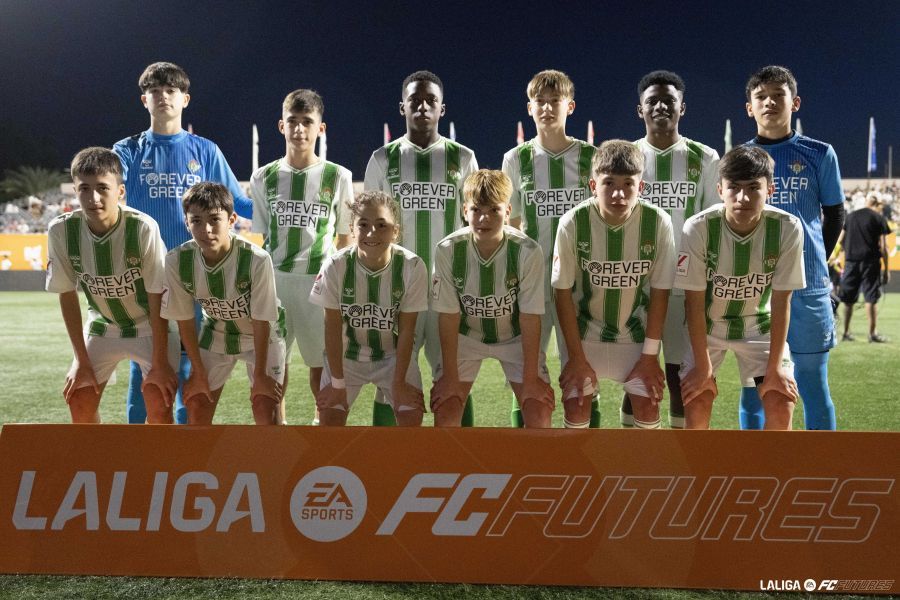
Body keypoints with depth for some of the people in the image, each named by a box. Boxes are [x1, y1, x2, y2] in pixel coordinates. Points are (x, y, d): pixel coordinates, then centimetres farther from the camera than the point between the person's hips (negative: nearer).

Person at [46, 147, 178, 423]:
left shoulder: (144, 228, -29)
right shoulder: (61, 230, -20)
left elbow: (157, 299, -21)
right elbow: (67, 296, -7)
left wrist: (160, 362, -17)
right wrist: (82, 360, -5)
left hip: (151, 326, -3)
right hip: (102, 325, 3)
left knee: (159, 406, -14)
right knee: (80, 404, 1)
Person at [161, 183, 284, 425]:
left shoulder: (257, 260, -34)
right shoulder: (176, 261, -24)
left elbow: (261, 322, -22)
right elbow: (185, 320, -11)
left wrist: (260, 374, -15)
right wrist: (198, 372, -5)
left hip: (263, 335, -3)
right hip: (215, 334, 3)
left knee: (266, 409, -13)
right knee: (196, 405, 2)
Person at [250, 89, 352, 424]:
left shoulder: (338, 177, 1)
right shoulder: (263, 178, 6)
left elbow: (345, 237, 7)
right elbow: (261, 239, 11)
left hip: (320, 281, -1)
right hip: (274, 280, 2)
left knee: (321, 365, 6)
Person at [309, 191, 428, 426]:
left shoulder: (412, 267, -24)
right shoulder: (335, 266, -23)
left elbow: (406, 330, -15)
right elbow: (333, 328, -15)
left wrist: (399, 383, -12)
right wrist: (337, 382, -11)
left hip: (394, 355, 0)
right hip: (346, 354, 0)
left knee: (411, 416, -12)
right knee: (329, 416, -10)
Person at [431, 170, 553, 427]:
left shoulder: (528, 252, -27)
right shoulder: (447, 250, -24)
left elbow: (530, 318, -19)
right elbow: (449, 316, -16)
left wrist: (530, 378, -16)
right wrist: (450, 376, -12)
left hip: (515, 337, 0)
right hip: (465, 336, 1)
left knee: (539, 410, -10)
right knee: (445, 410, -9)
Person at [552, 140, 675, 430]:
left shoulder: (659, 223, -21)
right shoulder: (572, 223, -23)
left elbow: (660, 292, -10)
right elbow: (563, 293, -13)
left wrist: (650, 355, -6)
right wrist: (576, 357, -10)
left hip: (636, 330, 1)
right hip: (585, 329, -1)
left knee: (648, 406, -1)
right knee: (576, 405, -4)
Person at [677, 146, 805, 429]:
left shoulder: (788, 229, -24)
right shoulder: (697, 228, -28)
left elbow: (781, 302, -16)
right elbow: (694, 303, -20)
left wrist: (775, 367, -14)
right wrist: (703, 367, -17)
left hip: (760, 324, 2)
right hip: (706, 325, -1)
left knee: (782, 405, -9)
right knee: (696, 405, -12)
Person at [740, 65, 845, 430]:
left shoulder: (819, 154, 3)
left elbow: (835, 216, 12)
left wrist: (812, 262, 11)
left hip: (808, 286, -1)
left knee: (813, 384, 5)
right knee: (753, 384, 8)